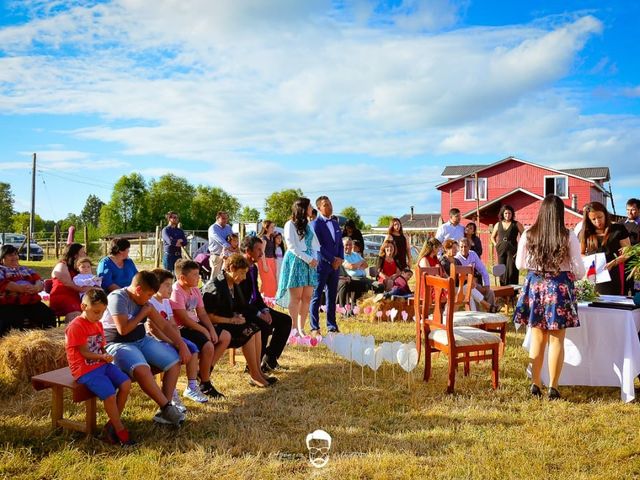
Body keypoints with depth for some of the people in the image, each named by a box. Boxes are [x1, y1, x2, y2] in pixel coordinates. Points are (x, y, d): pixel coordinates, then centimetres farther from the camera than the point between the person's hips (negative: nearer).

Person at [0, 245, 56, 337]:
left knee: (49, 315, -22)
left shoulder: (26, 269, 29)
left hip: (32, 302, 4)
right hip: (10, 303, -4)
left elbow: (40, 282, 15)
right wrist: (20, 288, -21)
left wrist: (35, 288, -10)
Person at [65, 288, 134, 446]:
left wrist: (106, 355, -8)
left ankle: (112, 425, 2)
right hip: (85, 370, -8)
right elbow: (84, 353, -14)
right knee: (110, 395, -23)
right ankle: (120, 431, -2)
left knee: (126, 383, -12)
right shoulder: (75, 327, -13)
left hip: (101, 364, 8)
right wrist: (103, 357, -25)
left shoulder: (98, 325, 13)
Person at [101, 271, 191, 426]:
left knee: (175, 361, -5)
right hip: (117, 344, -8)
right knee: (141, 369, -37)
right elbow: (123, 329, -26)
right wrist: (143, 313, -13)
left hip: (142, 340, 8)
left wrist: (182, 345, -2)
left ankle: (164, 410, -8)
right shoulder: (118, 298, -17)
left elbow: (164, 326, 7)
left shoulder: (144, 301, 6)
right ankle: (167, 407, -20)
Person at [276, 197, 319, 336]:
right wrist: (309, 259, -12)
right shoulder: (290, 224, -3)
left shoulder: (308, 225, 18)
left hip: (309, 262, 7)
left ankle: (301, 329, 9)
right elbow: (292, 246, -10)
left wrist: (314, 258, -1)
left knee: (307, 297, 2)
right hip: (295, 261, -6)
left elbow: (315, 244, 18)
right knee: (296, 297, -7)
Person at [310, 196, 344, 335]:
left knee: (332, 297, 10)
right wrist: (332, 259, -13)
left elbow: (340, 244, 17)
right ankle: (315, 328, 6)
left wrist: (340, 258, 0)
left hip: (335, 265, 6)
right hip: (321, 264, -6)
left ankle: (332, 327, 17)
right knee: (317, 296, 0)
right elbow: (318, 246, -12)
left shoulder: (335, 223, 16)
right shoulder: (316, 224, -6)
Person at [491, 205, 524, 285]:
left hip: (512, 250, -3)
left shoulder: (516, 224, 2)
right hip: (501, 251, 3)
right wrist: (495, 244, 10)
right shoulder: (498, 225, 12)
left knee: (512, 271, -7)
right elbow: (492, 237, 25)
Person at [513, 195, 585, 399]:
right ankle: (553, 387, 10)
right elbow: (579, 269, -4)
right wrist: (572, 276, 18)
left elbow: (520, 264, 7)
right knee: (556, 340, 6)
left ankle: (535, 383, 18)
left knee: (537, 337, 12)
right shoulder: (569, 237, -9)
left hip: (535, 285, 2)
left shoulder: (528, 235, -3)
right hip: (560, 287, -2)